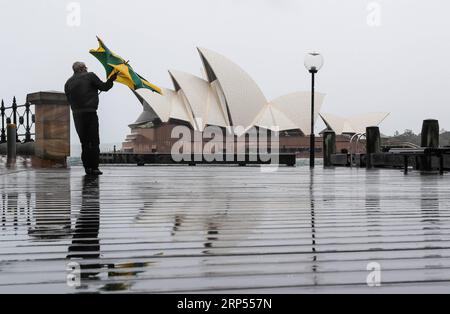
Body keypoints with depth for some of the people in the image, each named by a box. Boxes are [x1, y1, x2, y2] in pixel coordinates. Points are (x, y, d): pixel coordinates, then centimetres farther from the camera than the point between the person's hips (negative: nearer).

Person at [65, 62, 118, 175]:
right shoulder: (90, 76, -1)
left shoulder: (68, 82, 12)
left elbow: (69, 99, 11)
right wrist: (112, 78, 16)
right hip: (90, 113, -5)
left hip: (76, 114, 5)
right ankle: (94, 167, -3)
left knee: (84, 142, 11)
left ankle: (87, 167, 9)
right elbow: (104, 87, 2)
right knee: (94, 141, 0)